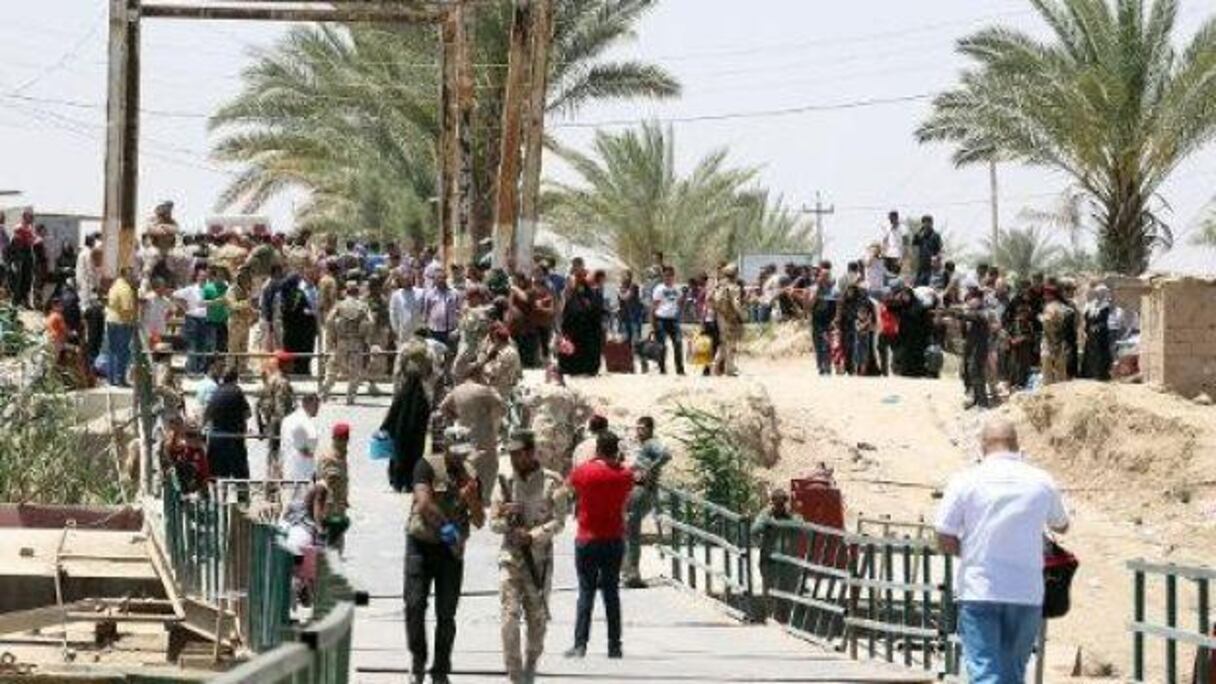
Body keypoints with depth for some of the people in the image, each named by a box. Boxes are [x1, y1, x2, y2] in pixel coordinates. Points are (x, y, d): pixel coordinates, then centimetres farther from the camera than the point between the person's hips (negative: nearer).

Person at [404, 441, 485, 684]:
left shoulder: (471, 476, 8)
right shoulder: (428, 466, -5)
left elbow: (479, 522, 10)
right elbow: (424, 503, -19)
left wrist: (472, 500, -9)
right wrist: (445, 526, -19)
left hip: (452, 550, 3)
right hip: (421, 544, -3)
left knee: (446, 614, 2)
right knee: (415, 605, -9)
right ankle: (418, 662, 7)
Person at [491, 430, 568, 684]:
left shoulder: (551, 482, -2)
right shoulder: (505, 482, 5)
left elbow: (558, 522, -7)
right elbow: (493, 523, 7)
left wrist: (532, 535, -20)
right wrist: (506, 517, -14)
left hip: (540, 558, -1)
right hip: (511, 556, 1)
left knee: (537, 618, 8)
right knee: (510, 616, -11)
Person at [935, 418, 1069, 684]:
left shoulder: (966, 482, -5)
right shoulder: (1041, 482, 2)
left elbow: (945, 540, -4)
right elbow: (1061, 526, 21)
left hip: (978, 593, -2)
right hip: (1027, 593, 2)